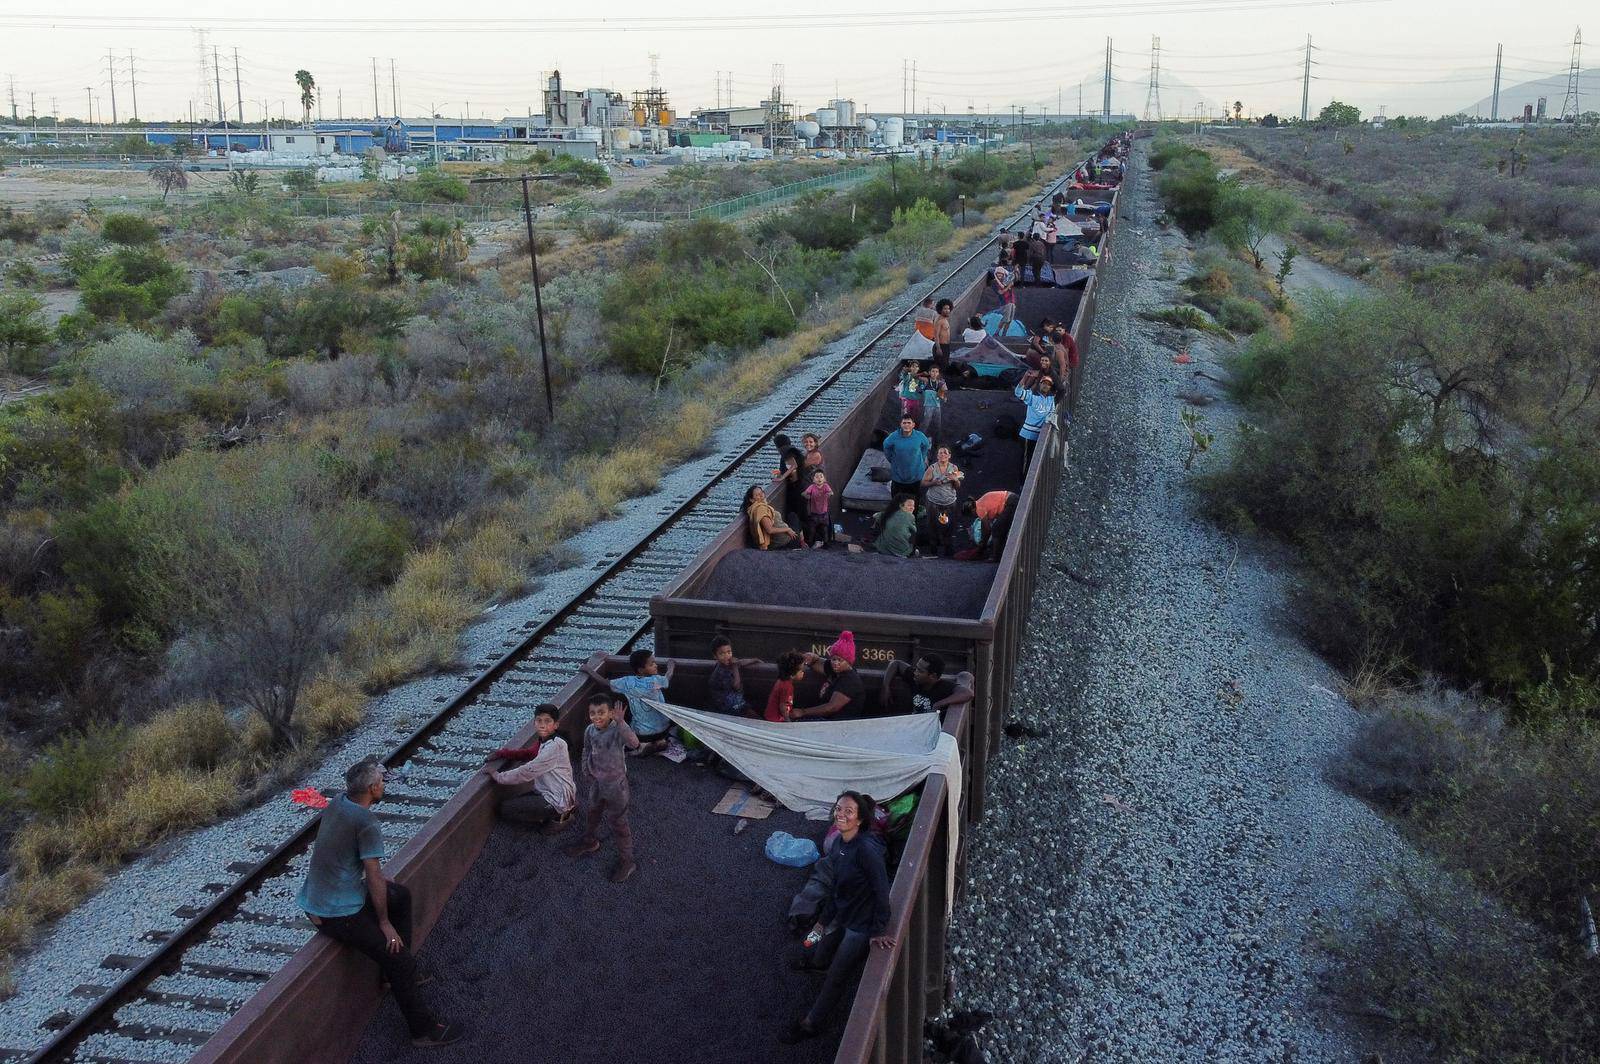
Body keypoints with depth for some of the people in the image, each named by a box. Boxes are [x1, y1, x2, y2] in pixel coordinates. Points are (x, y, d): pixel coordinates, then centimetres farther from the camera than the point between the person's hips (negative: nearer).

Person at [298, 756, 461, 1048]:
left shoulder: (339, 803, 1)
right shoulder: (366, 822, -26)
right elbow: (374, 877, -21)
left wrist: (381, 879, 24)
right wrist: (384, 923, -10)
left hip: (318, 895, 10)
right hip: (336, 913, -10)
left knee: (401, 896, 24)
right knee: (399, 960, -6)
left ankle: (403, 971, 33)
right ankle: (423, 1029, 4)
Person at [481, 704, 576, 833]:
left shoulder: (554, 746, -24)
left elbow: (527, 772, -24)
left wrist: (498, 776, -15)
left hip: (557, 801, -10)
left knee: (505, 809, -6)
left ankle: (555, 820, 0)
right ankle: (561, 814, 12)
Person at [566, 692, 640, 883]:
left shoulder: (617, 731, -29)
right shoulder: (590, 731, -10)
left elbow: (634, 743, -50)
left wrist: (621, 722, -59)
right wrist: (586, 774, 11)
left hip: (615, 784, -6)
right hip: (594, 782, 6)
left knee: (618, 824, 7)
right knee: (591, 814, 29)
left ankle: (626, 861, 24)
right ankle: (589, 842, 58)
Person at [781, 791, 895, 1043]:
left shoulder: (866, 849, -33)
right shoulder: (839, 844, -6)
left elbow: (881, 890, -28)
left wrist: (879, 930, -22)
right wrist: (824, 919, 12)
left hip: (861, 925, -7)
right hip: (842, 916, 7)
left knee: (836, 977, 12)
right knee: (821, 959, 30)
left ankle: (811, 1024, 32)